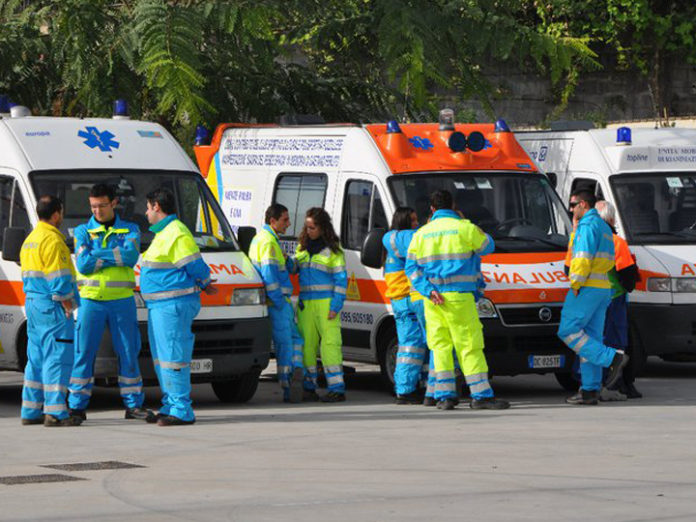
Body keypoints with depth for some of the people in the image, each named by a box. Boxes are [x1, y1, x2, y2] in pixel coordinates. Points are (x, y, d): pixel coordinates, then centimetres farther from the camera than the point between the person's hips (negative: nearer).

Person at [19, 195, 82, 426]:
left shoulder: (30, 240, 17)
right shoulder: (52, 240, -14)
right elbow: (59, 279, -18)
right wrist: (67, 305, -13)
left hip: (32, 303, 10)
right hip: (51, 307, -10)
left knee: (37, 358, 13)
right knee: (58, 358, -9)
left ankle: (31, 411, 15)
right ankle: (55, 412, -13)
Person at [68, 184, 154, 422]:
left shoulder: (130, 230, 7)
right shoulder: (83, 232, 6)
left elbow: (131, 255, -13)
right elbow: (83, 264, -9)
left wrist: (99, 255, -12)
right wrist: (116, 257, -9)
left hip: (122, 301, 1)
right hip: (91, 301, -1)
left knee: (128, 353, 4)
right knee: (83, 353, -2)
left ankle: (134, 404, 12)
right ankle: (77, 406, 3)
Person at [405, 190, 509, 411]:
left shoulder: (421, 234, 11)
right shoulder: (464, 228, -2)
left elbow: (412, 268, 5)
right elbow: (487, 246, 14)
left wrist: (429, 291, -4)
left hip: (433, 299, 4)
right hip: (458, 296, -4)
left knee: (441, 346, 9)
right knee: (470, 345, -3)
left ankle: (445, 395, 6)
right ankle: (481, 395, -6)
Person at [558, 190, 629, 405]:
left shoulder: (588, 225, -11)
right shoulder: (604, 228, 21)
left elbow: (584, 257, -20)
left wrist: (575, 285, -14)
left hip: (586, 288, -10)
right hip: (603, 289, 10)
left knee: (568, 331, -8)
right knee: (590, 337, 7)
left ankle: (613, 358, -17)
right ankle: (590, 390, 4)